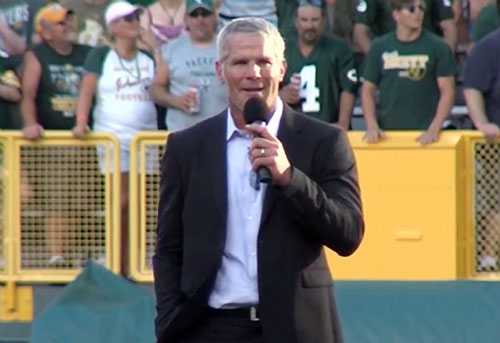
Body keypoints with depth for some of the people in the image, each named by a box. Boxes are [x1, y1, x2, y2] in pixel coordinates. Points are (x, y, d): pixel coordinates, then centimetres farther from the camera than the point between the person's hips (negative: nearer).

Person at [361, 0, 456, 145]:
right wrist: (372, 126, -4)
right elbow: (368, 89, 10)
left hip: (424, 135, -2)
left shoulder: (438, 47, 0)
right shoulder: (380, 47, 7)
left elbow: (447, 91, -2)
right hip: (387, 132, 2)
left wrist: (434, 129, -14)